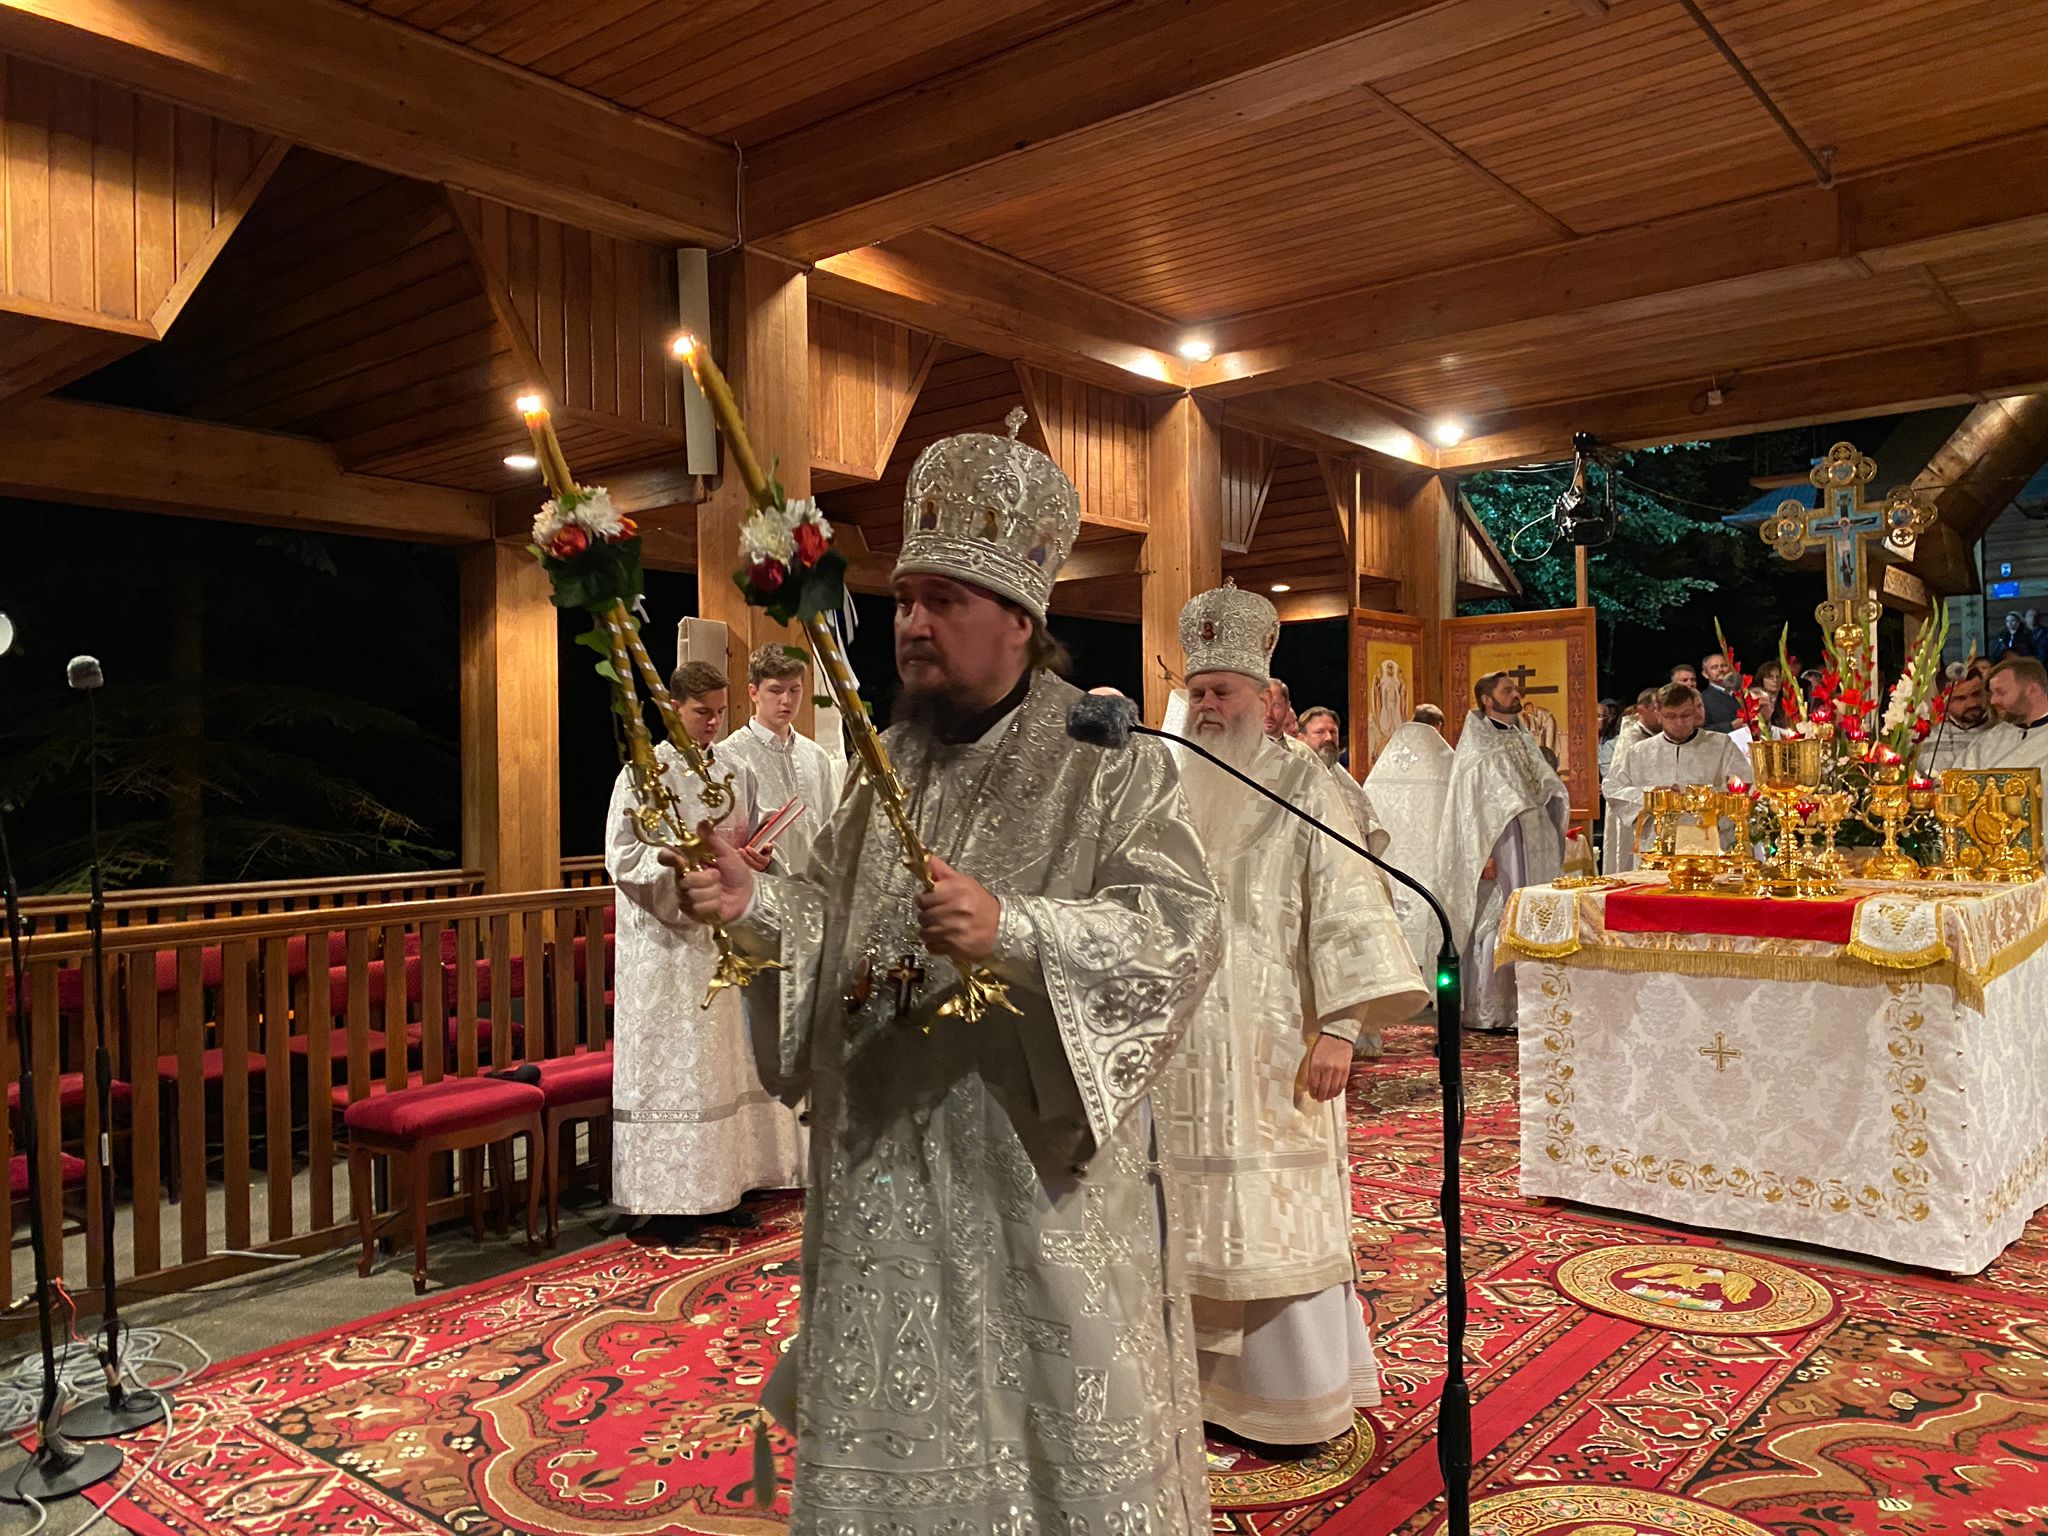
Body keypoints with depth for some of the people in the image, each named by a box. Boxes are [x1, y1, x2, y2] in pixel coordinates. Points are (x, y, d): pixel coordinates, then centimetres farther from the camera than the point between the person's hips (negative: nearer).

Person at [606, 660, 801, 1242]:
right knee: (669, 1064, -2)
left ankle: (721, 1186, 18)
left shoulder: (735, 773, 11)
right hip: (664, 939, -5)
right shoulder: (643, 773, -4)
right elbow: (622, 856, -9)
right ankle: (670, 1199, 6)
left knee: (724, 1058, 8)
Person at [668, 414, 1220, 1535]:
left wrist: (1011, 928, -33)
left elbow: (1181, 929, -20)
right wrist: (756, 902, -6)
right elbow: (836, 911, 14)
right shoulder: (893, 760, 9)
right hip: (884, 1163, 6)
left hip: (1031, 1164, -5)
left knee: (1053, 1433, 7)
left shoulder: (1107, 759, -10)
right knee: (889, 1424, 17)